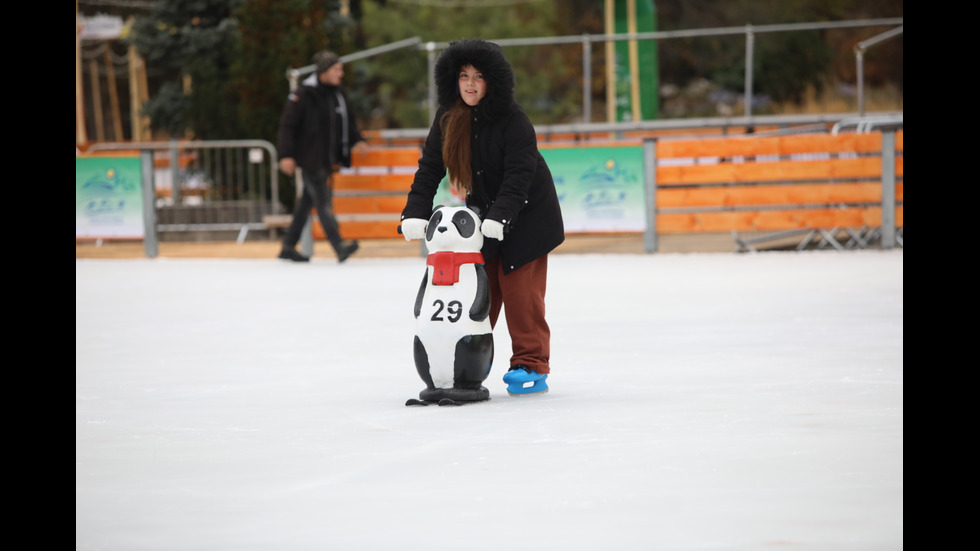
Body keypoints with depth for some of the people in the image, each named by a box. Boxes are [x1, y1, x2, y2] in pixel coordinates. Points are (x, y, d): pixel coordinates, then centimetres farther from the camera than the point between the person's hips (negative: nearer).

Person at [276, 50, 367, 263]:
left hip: (328, 159, 8)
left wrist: (356, 140, 3)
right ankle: (340, 247, -18)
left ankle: (288, 247, 22)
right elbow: (287, 125, -12)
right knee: (323, 203, -11)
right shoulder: (303, 94, -13)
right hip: (310, 159, -8)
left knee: (307, 203, 13)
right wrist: (287, 155, -16)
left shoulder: (338, 94, 10)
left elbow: (348, 121, 20)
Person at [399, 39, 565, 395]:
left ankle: (532, 366, -1)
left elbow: (518, 175, -27)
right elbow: (430, 168, -4)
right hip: (481, 212, 5)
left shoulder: (513, 121, -21)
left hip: (525, 215, -5)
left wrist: (498, 218, -38)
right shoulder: (448, 120, -5)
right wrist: (416, 213, -17)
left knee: (520, 290, -8)